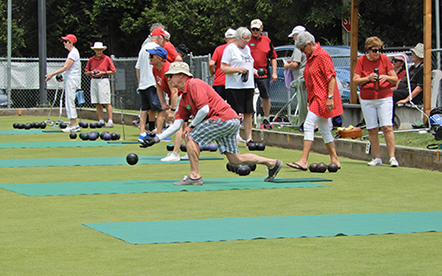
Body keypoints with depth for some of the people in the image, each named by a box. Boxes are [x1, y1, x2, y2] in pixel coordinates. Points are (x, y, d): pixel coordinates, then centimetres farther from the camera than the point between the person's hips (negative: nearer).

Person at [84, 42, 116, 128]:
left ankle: (110, 121, -8)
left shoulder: (107, 59, 1)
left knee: (106, 102, -8)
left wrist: (103, 73, -12)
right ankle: (101, 121, 9)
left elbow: (113, 71, -1)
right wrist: (91, 72, -5)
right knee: (97, 103, 4)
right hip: (93, 81, 5)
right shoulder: (91, 60, 12)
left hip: (103, 80, -5)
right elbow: (86, 72, 17)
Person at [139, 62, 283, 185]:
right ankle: (272, 163, 21)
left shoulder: (194, 84, -9)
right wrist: (157, 139, 13)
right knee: (235, 159, 12)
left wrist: (191, 126, -8)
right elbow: (176, 124, 18)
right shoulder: (184, 98, 19)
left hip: (224, 118, -10)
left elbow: (204, 109, -20)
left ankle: (195, 176, -11)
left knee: (191, 136, -11)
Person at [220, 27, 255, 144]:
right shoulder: (230, 48, -5)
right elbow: (223, 68, -10)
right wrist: (238, 69, -21)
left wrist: (253, 71, 11)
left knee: (248, 113, 6)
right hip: (234, 87, -7)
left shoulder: (247, 48, 18)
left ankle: (249, 138, 10)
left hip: (248, 86, 7)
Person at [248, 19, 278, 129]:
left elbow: (273, 58, 12)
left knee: (266, 97, 5)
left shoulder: (267, 41, 6)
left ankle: (266, 119, 17)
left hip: (264, 73, 1)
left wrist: (274, 73, 5)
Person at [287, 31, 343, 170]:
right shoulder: (310, 57, 15)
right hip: (315, 98, 10)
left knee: (309, 125, -16)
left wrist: (330, 97, -22)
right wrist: (310, 100, 22)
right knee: (324, 130, 11)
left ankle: (304, 161, -19)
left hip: (322, 97, -10)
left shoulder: (322, 56, -14)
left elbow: (331, 77, -18)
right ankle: (335, 160, 16)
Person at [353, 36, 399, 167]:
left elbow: (395, 79, 4)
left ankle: (392, 157, -11)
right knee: (372, 130, 0)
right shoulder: (361, 60, 2)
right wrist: (368, 78, -18)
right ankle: (377, 158, 7)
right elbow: (356, 80, -1)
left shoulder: (384, 59, 1)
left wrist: (386, 77, -16)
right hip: (367, 100, 1)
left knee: (387, 127, -11)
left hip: (385, 98, -1)